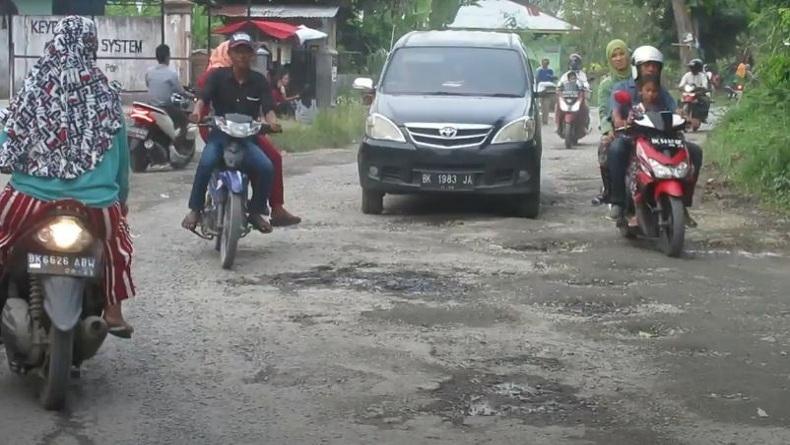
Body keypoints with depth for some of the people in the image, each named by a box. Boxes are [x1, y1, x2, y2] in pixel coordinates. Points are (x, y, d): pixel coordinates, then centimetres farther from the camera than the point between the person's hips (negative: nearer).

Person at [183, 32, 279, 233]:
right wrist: (197, 111, -33)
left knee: (266, 167, -24)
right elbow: (204, 97, -9)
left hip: (247, 137, 1)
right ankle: (195, 209, -16)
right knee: (206, 163, -32)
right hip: (219, 135, -1)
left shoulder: (259, 81, 7)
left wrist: (272, 121, -27)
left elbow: (268, 108, -3)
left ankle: (257, 211, -4)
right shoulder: (218, 76, 4)